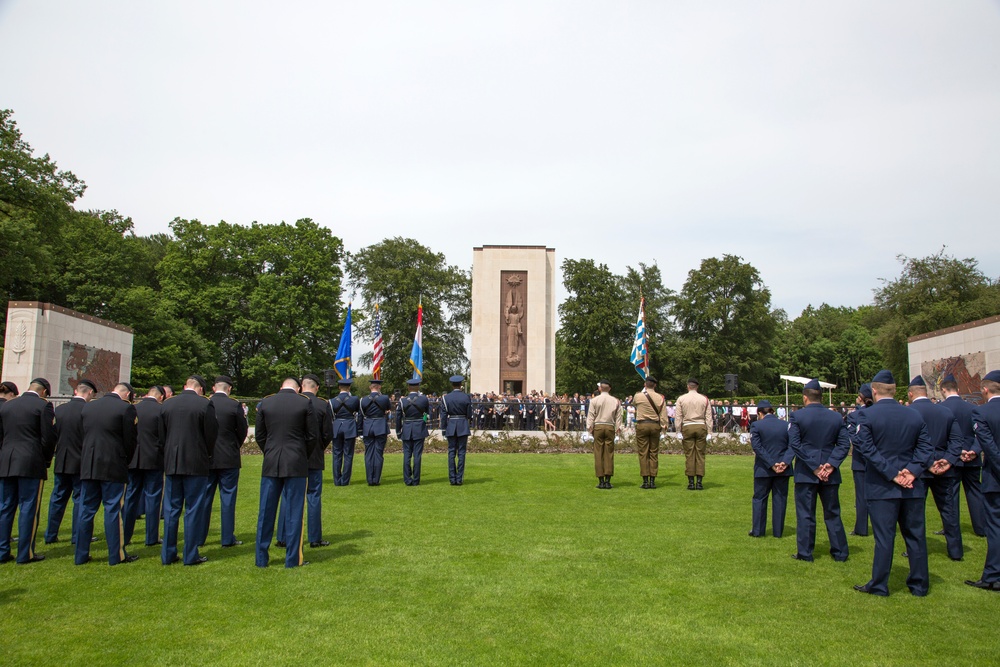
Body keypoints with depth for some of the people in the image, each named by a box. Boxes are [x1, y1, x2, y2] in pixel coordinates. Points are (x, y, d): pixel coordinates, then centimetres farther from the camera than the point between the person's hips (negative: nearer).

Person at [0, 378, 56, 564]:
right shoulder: (43, 406, -6)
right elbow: (48, 437, -10)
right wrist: (46, 460, 4)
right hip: (31, 464, -5)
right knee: (28, 508, 0)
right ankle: (25, 554, 3)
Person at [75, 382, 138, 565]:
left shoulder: (88, 407, 9)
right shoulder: (126, 408, -9)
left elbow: (83, 435, 13)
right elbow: (130, 440, -8)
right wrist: (126, 460, 7)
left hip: (88, 466, 5)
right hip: (113, 467, -5)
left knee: (86, 509, 12)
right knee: (113, 510, 1)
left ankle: (81, 555, 17)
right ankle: (116, 555, 6)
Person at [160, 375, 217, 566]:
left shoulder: (167, 404, 4)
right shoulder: (205, 404, -9)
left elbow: (161, 434, 8)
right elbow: (211, 434, -7)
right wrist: (207, 455, 10)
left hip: (172, 463, 4)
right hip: (196, 464, -4)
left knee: (171, 509, 11)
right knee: (193, 510, 3)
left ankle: (168, 554, 15)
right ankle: (191, 555, 6)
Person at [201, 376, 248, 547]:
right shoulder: (234, 406, -10)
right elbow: (243, 431, -4)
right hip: (229, 458, -3)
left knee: (204, 497, 11)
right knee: (228, 497, 4)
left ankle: (199, 537, 16)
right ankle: (228, 538, 7)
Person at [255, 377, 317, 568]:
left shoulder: (265, 403, 3)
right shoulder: (305, 402, -4)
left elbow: (259, 435, 7)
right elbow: (312, 436, -3)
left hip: (270, 465, 2)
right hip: (297, 465, -2)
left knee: (266, 512, 10)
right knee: (293, 512, 5)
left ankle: (262, 558, 16)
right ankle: (293, 558, 8)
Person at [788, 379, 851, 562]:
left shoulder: (797, 416, -7)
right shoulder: (836, 417, 3)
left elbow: (795, 444, -13)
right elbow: (844, 444, -2)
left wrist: (813, 467, -12)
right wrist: (831, 464, -9)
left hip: (805, 472, -3)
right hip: (830, 474, 3)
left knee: (805, 514, 5)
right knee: (833, 514, 14)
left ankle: (805, 553, 9)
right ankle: (840, 553, 19)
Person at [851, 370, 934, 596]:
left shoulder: (867, 415, -9)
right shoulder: (915, 416, 5)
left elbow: (867, 448, -16)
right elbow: (925, 447, 1)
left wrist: (891, 474, -15)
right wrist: (912, 470, -9)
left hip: (882, 487, -4)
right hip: (912, 487, 4)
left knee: (884, 536, 1)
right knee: (915, 535, 12)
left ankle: (879, 585, 9)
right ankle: (919, 584, 21)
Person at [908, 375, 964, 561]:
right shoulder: (946, 412, 4)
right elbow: (956, 439, 0)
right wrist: (949, 460, -8)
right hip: (944, 469, 4)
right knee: (949, 510, 13)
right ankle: (955, 551, 19)